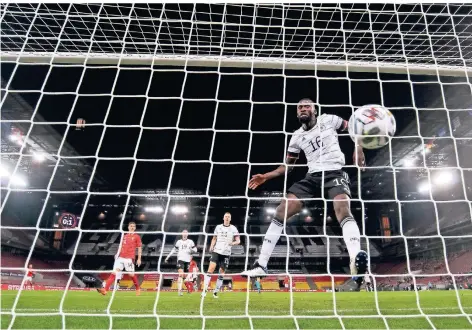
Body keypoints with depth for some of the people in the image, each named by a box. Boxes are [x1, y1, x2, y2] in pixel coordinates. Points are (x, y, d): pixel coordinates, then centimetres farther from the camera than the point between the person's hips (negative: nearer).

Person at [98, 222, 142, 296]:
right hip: (121, 257, 4)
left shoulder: (137, 237, 3)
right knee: (114, 272, -6)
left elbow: (139, 248, 1)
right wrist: (118, 254, 8)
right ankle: (105, 289, -11)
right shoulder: (124, 236, 17)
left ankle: (138, 289, 21)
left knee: (131, 274, -1)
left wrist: (139, 259, -6)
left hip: (129, 258, -4)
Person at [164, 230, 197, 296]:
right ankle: (179, 290, -23)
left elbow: (195, 250, 7)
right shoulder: (179, 242, 10)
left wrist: (191, 249, -16)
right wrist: (167, 257, 13)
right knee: (180, 275, -18)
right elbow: (174, 249, 17)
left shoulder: (190, 242, 8)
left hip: (187, 260, 1)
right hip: (180, 259, -1)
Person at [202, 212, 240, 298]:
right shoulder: (218, 227, 9)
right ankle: (205, 289, -14)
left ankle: (215, 292, 15)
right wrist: (211, 246, -1)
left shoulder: (233, 228, 3)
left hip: (226, 253, 0)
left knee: (221, 273, 3)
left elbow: (238, 241, 0)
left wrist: (233, 243, -22)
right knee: (211, 268, -16)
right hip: (216, 251, 0)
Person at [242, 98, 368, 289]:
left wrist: (357, 149, -3)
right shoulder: (297, 137, 13)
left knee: (343, 209, -33)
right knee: (282, 212, -9)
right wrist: (266, 176, 7)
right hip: (312, 176, 3)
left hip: (335, 173, -3)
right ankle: (261, 265, -5)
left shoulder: (329, 120, 5)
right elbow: (288, 166, 19)